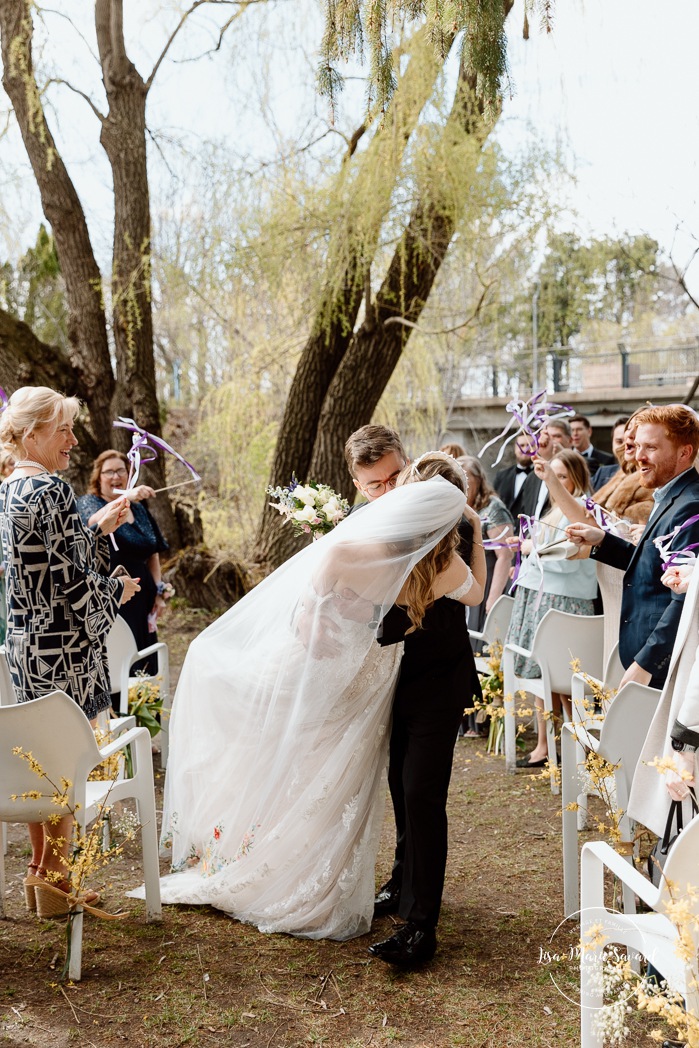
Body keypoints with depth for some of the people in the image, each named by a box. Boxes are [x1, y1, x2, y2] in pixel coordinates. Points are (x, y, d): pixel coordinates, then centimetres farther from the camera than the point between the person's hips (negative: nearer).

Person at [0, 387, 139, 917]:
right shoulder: (50, 490, -18)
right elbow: (72, 580, -19)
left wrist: (97, 527, 15)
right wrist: (118, 591, -2)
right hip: (63, 646, -9)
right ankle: (55, 879, 13)